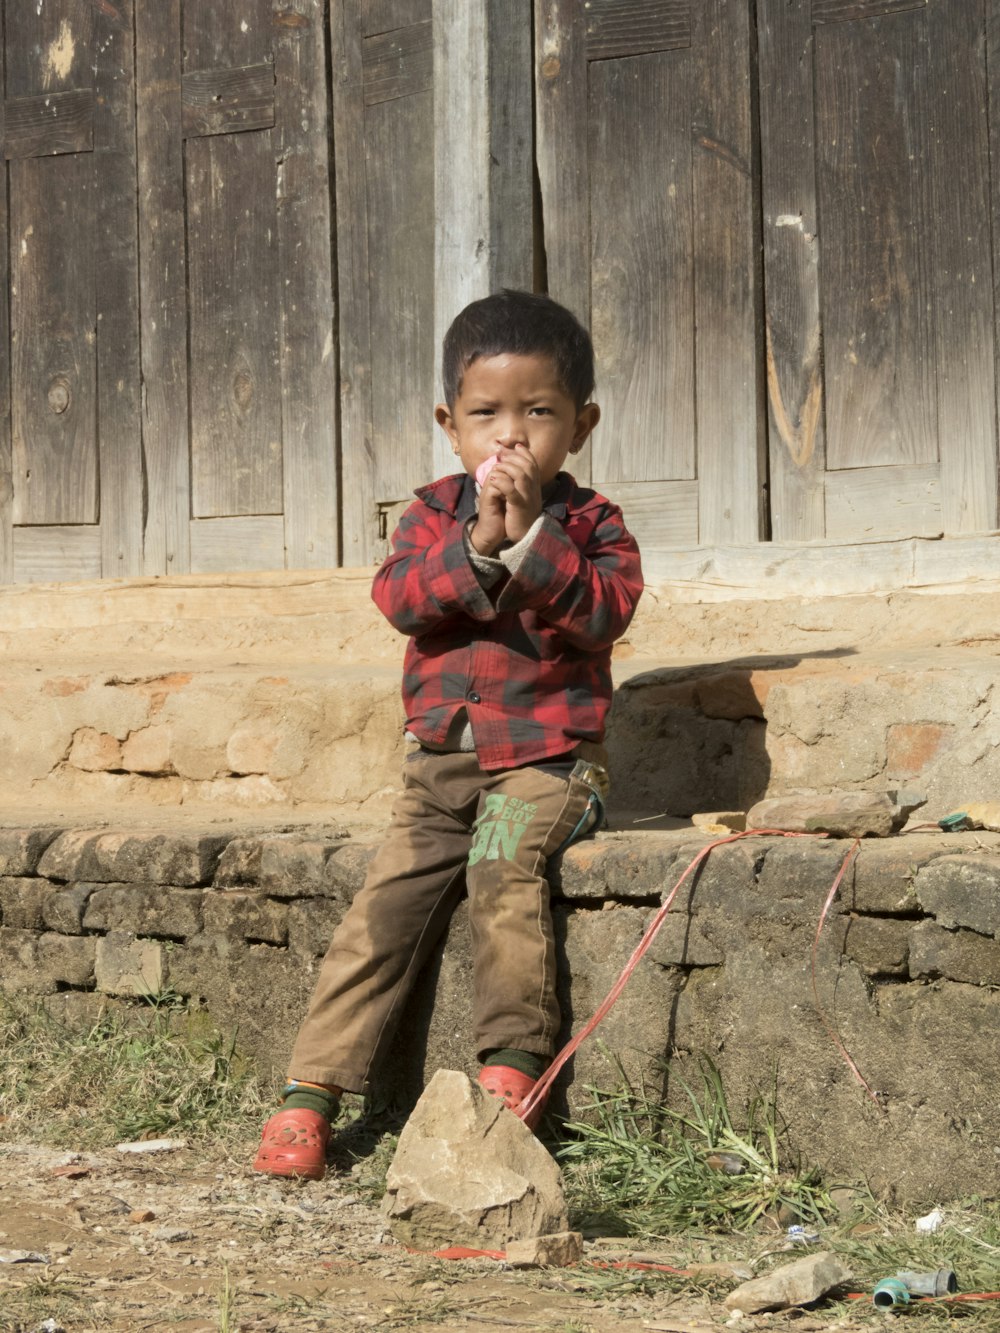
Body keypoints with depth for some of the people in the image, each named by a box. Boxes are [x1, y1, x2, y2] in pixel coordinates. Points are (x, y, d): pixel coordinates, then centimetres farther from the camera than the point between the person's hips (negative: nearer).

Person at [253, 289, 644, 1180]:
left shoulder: (591, 524, 1)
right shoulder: (435, 512, 9)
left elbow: (603, 611, -17)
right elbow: (399, 596, -9)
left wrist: (528, 538, -24)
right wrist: (476, 546, -23)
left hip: (548, 759, -3)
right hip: (442, 759, 3)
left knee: (503, 855, -30)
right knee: (389, 899, -9)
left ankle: (511, 1066, -25)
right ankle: (311, 1092, -8)